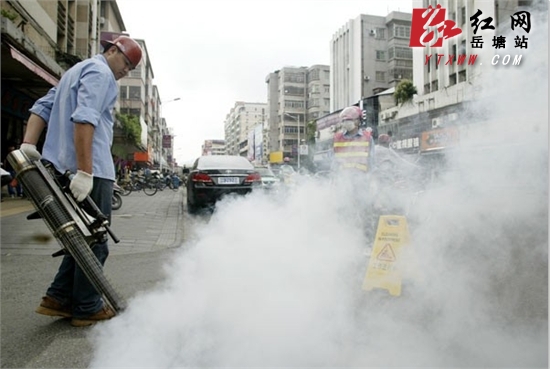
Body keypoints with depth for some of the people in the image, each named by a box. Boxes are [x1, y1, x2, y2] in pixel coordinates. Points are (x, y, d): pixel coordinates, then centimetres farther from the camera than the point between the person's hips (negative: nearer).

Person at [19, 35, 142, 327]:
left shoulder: (78, 70, 25)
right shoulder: (100, 73, -6)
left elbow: (42, 107, 19)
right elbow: (85, 119, -21)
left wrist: (28, 144, 7)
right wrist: (84, 172, -26)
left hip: (65, 168, 10)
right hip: (92, 170, -10)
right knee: (94, 241, 0)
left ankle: (59, 297, 20)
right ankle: (87, 308, 10)